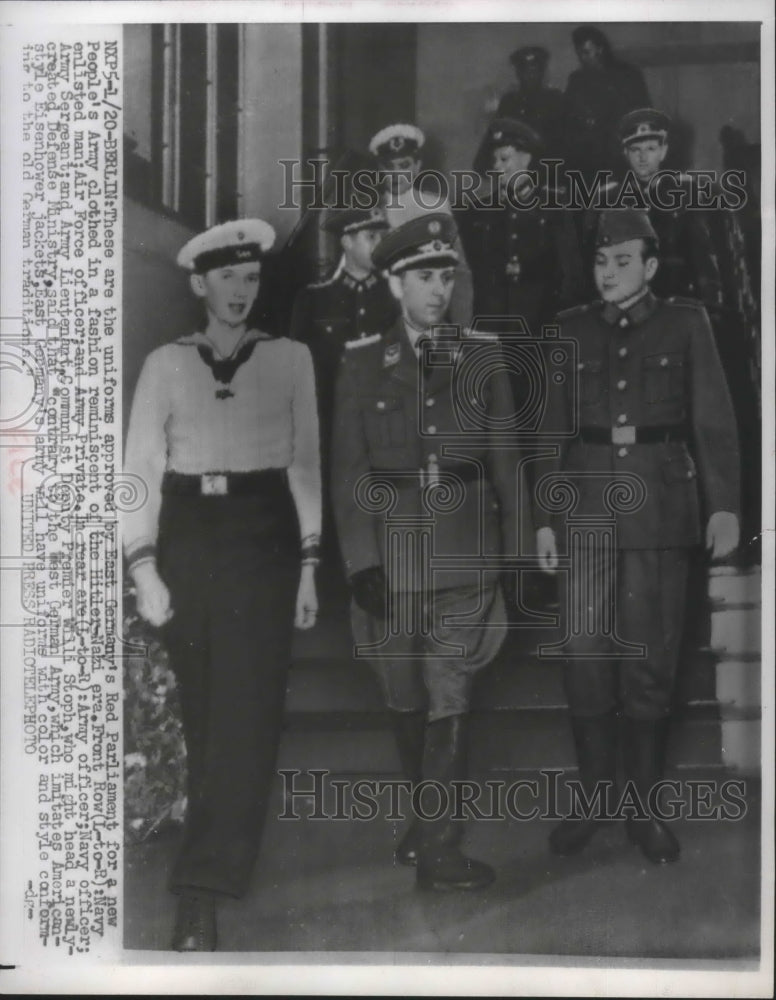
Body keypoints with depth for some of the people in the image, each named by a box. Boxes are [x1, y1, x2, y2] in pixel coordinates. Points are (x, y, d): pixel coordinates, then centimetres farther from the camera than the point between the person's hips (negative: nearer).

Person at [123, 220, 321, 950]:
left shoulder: (289, 358, 7)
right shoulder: (164, 364, 7)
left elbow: (305, 462, 6)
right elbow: (141, 469, 3)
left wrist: (308, 566, 1)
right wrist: (144, 569, -5)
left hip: (263, 536, -1)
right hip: (188, 536, 1)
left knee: (246, 710, -9)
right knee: (202, 710, 8)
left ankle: (202, 891, -8)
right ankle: (220, 855, 25)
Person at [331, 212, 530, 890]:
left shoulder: (483, 359, 6)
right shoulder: (363, 365, 3)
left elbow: (505, 461, 8)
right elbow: (349, 471, 0)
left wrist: (516, 549, 6)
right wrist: (361, 560, -7)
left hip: (465, 550, 0)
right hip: (391, 547, 1)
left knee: (450, 700, -6)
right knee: (407, 702, 11)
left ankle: (438, 847, 1)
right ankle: (432, 826, 31)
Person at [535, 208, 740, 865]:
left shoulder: (685, 322, 5)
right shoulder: (571, 329, 10)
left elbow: (714, 419, 0)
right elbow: (549, 430, 9)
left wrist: (724, 504, -9)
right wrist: (543, 517, 3)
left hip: (661, 509, -1)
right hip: (587, 505, 2)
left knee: (651, 662, 2)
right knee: (586, 659, 1)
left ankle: (645, 807, 15)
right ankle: (596, 799, 15)